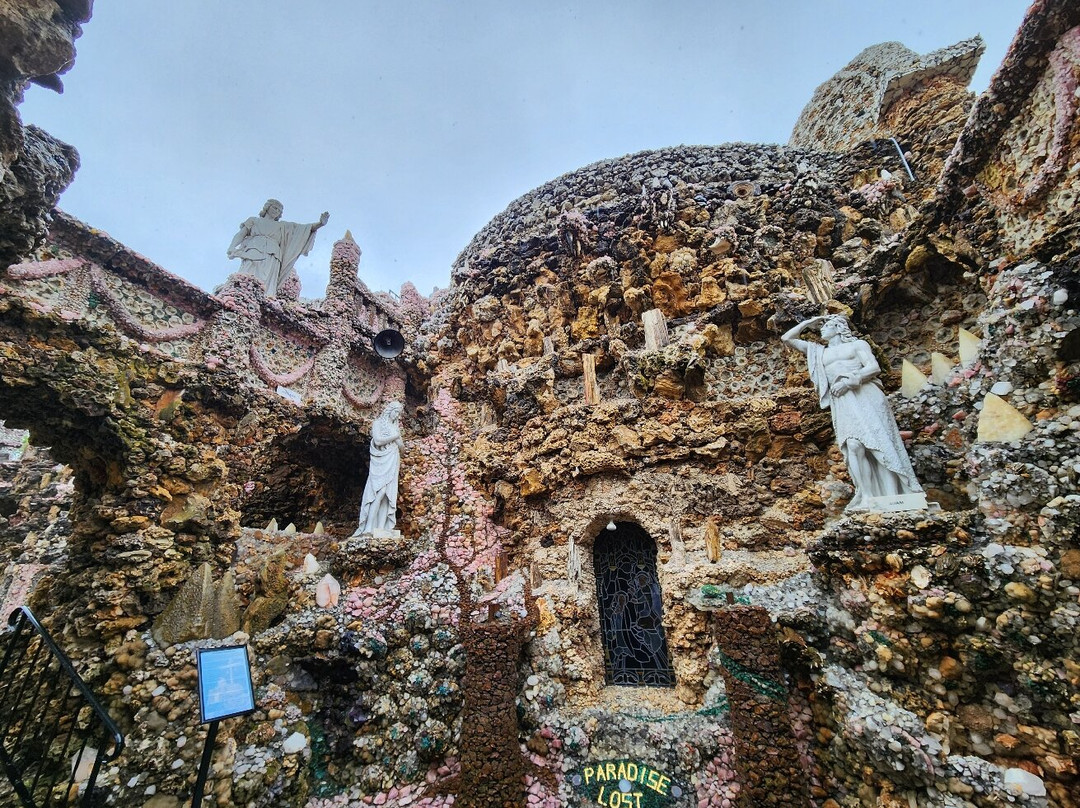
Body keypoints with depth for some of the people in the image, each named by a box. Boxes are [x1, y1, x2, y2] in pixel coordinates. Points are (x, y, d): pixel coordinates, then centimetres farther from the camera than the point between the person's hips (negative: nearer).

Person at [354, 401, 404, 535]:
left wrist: (399, 439, -2)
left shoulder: (395, 427, 20)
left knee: (389, 495, -2)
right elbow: (378, 440, -13)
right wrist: (395, 436, -5)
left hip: (392, 464, 6)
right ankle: (369, 528, -15)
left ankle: (381, 528, -3)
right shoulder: (378, 423, 4)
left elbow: (402, 447, 18)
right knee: (379, 493, -15)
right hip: (381, 462, -6)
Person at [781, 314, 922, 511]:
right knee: (854, 446, -16)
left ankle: (892, 497, -10)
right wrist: (809, 322, 24)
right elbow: (787, 338, 23)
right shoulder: (819, 352, 24)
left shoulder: (858, 344, 15)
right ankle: (867, 497, -17)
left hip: (866, 397, -2)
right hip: (842, 403, 2)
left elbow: (874, 368, 1)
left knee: (880, 445, -10)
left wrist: (850, 380, -14)